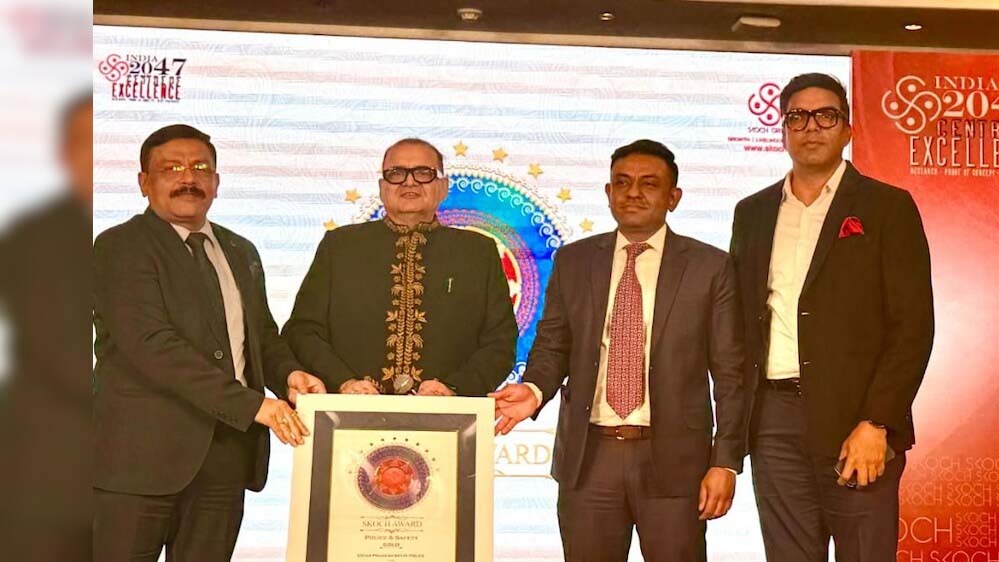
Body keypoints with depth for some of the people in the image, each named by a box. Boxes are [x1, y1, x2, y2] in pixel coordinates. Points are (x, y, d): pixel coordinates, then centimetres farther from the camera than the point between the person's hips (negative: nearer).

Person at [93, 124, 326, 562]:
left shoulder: (241, 253, 18)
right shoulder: (120, 247, -5)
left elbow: (262, 333, 25)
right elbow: (151, 343, -17)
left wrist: (288, 373, 0)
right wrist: (251, 402, -22)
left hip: (226, 455, 6)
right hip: (143, 450, -6)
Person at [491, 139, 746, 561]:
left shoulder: (709, 267, 1)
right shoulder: (573, 262, 9)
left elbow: (729, 375, 1)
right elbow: (551, 347, 12)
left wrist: (726, 462, -4)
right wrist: (534, 389, -10)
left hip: (673, 461, -2)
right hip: (589, 458, 2)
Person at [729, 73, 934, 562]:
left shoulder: (888, 207, 1)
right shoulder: (752, 213, 15)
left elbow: (913, 326, -5)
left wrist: (875, 425, -14)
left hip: (855, 419, -3)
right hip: (774, 420, 4)